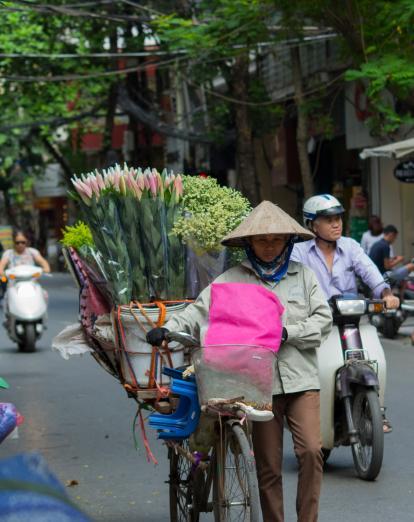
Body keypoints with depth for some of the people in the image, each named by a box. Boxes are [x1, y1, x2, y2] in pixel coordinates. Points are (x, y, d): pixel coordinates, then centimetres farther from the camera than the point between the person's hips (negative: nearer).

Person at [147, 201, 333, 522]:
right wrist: (168, 329, -15)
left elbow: (323, 321, 6)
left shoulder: (303, 275, 11)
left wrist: (287, 332, -8)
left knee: (311, 450, -12)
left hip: (301, 379, 1)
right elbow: (200, 311, 0)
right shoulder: (232, 279, 7)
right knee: (268, 465, 4)